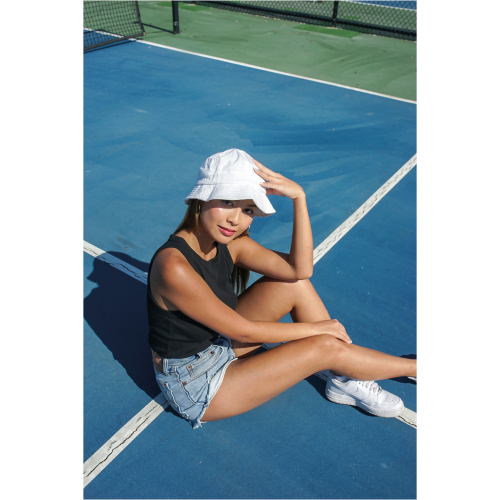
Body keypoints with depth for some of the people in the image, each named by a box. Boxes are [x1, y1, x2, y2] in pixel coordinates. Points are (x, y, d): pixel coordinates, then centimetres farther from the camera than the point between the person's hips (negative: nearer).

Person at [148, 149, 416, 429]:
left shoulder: (230, 244, -9)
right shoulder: (174, 266, -31)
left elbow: (300, 269, -19)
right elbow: (243, 332, -24)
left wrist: (299, 197, -25)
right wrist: (316, 328, -14)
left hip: (219, 346, 7)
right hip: (193, 387, -7)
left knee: (295, 284, -9)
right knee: (326, 347, -15)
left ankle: (345, 380, 4)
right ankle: (414, 368, 13)